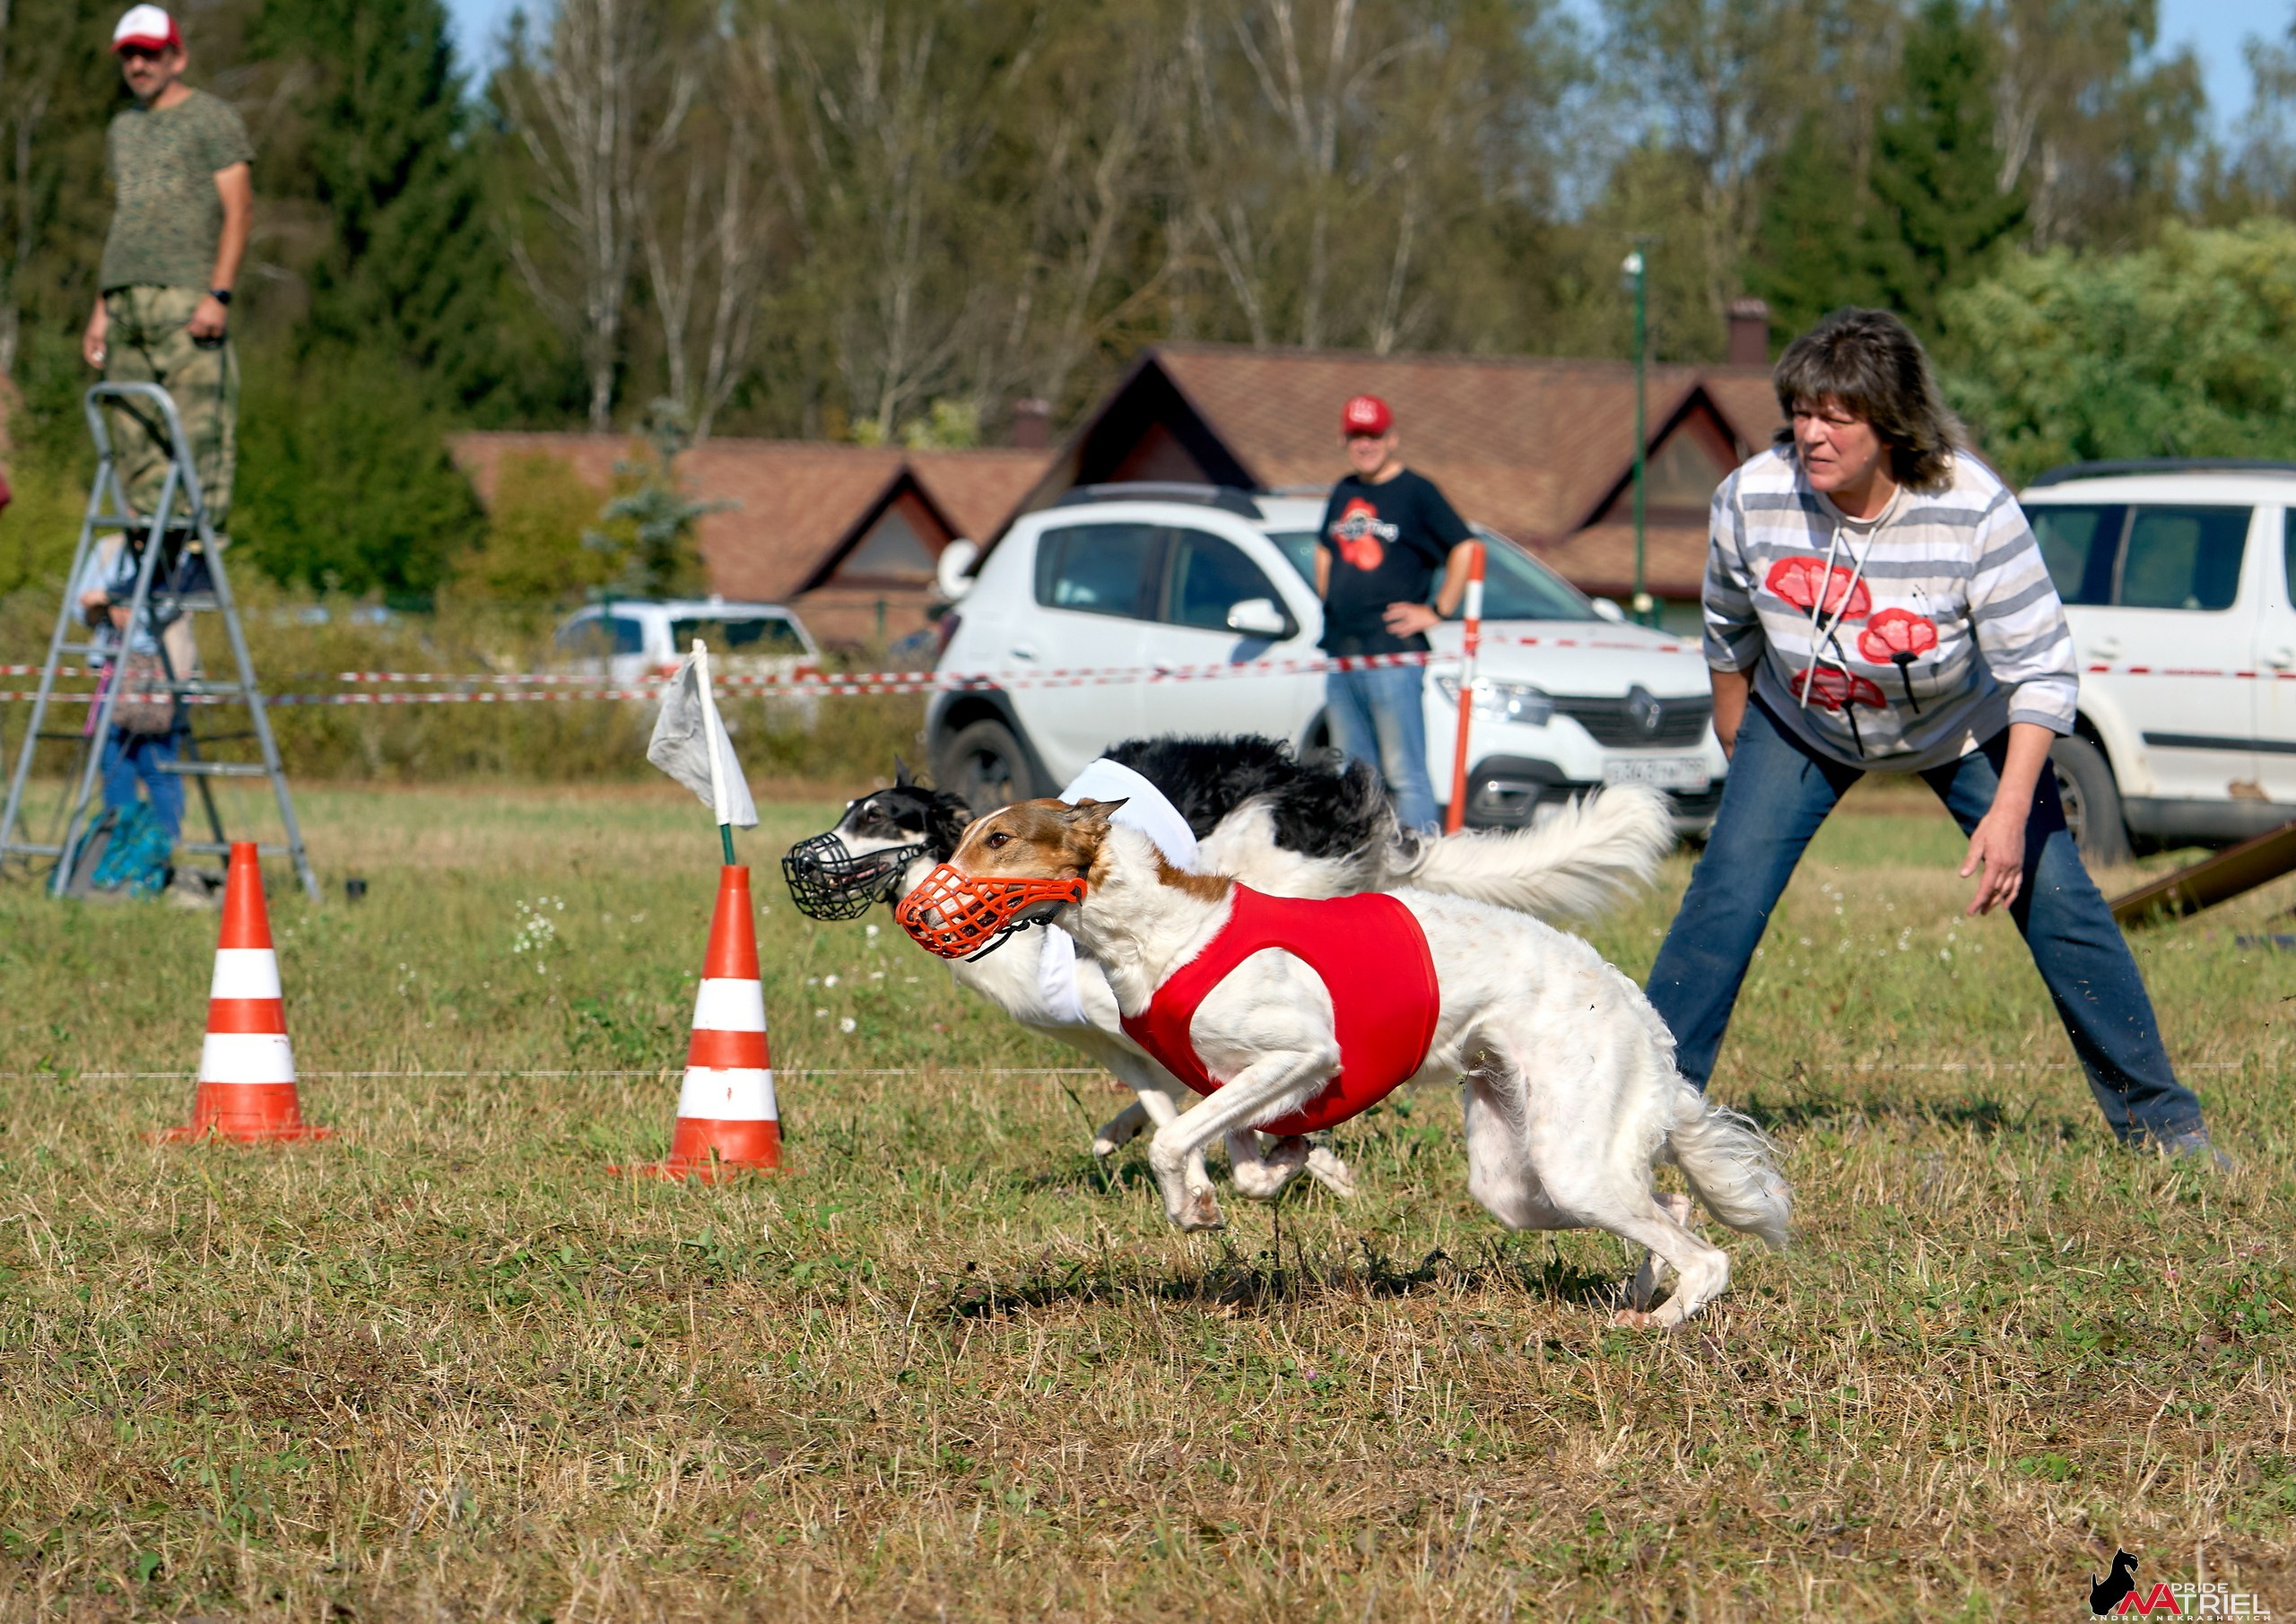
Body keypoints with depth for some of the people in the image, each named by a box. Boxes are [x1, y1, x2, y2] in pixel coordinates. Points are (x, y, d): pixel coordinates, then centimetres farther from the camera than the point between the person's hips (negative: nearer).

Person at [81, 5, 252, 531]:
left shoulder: (212, 118, 1)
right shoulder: (123, 128, 22)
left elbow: (239, 207, -5)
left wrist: (219, 295, -15)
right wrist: (101, 307, 18)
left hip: (186, 293, -7)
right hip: (126, 301, 7)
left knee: (197, 425, -12)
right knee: (134, 432, 3)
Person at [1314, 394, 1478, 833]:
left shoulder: (1415, 492, -3)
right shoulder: (1343, 494, 17)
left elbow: (1465, 549, -9)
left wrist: (1437, 612, -11)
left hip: (1393, 654, -7)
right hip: (1341, 653, 7)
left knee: (1403, 774, -10)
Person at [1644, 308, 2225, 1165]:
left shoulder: (1972, 509, -33)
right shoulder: (1751, 500, -26)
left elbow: (2041, 670, -26)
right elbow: (1729, 628, -3)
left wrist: (2010, 813, -32)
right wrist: (1734, 731, 10)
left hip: (1964, 728, -1)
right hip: (1803, 727, 1)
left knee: (2057, 902, -6)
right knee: (1726, 893, -15)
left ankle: (2158, 1118, 7)